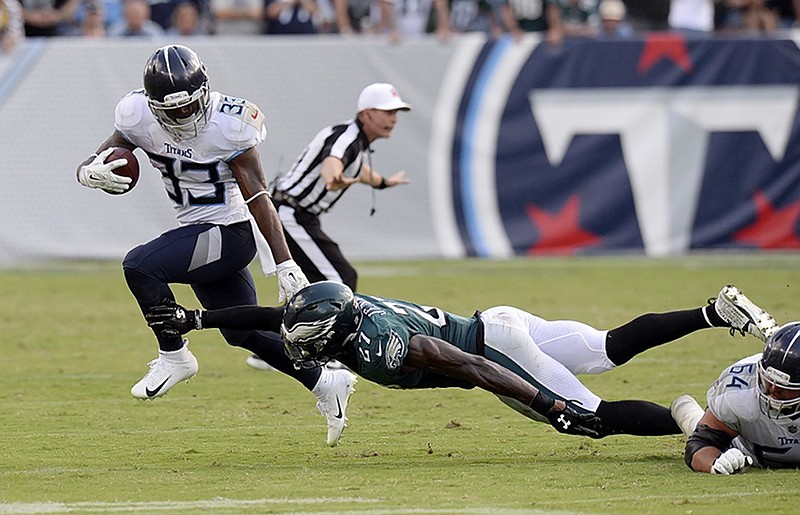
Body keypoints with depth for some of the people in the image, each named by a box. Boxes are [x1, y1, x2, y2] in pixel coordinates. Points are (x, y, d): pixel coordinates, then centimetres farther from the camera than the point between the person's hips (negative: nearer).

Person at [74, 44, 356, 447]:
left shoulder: (227, 123, -21)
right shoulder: (140, 117, -6)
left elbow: (258, 198, -19)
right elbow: (90, 165, -2)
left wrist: (285, 265, -21)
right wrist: (92, 173, -30)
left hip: (230, 233, -7)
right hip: (195, 232, 7)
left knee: (140, 265, -25)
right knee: (243, 332, 14)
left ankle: (174, 357, -6)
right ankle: (326, 384, 29)